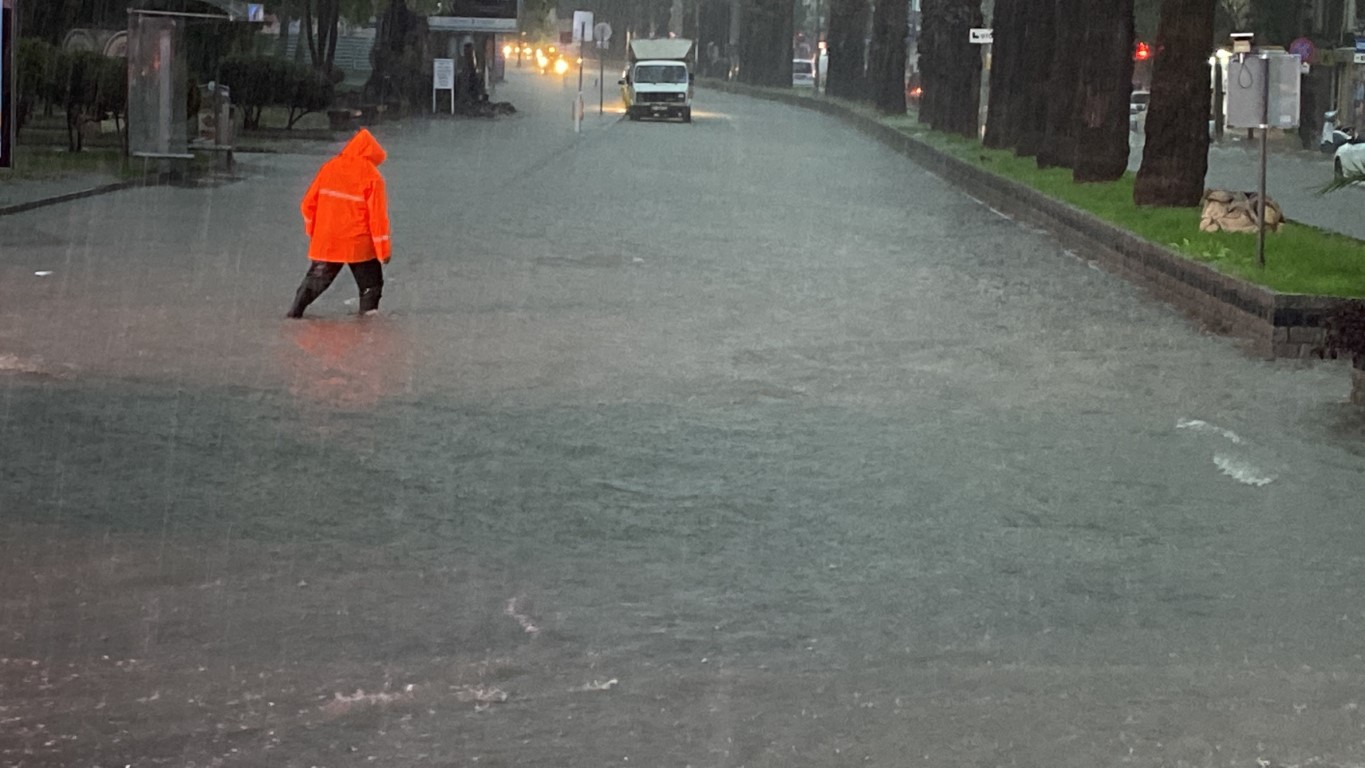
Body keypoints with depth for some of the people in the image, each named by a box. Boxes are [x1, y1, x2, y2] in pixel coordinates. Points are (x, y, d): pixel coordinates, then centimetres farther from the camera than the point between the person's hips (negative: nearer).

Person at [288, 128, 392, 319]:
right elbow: (377, 215, -11)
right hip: (359, 245, -4)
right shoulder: (371, 176, -9)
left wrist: (312, 231, 22)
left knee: (316, 279, 17)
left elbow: (308, 204, 8)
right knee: (370, 283, 11)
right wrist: (384, 249, -5)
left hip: (326, 243, 4)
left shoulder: (329, 168, 3)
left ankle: (295, 311, 11)